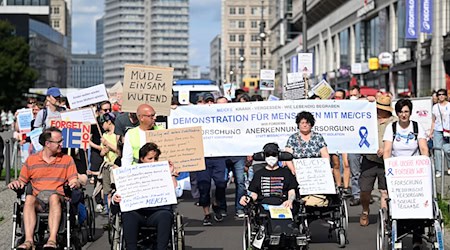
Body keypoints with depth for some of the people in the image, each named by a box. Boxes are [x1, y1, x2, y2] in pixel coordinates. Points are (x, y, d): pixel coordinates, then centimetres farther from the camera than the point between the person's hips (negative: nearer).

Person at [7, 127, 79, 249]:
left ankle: (52, 240, -50)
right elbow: (22, 181, 18)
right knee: (29, 198, -34)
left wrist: (75, 183, -17)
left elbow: (73, 181, 7)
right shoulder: (31, 160, 15)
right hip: (38, 199, 1)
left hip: (58, 197, -1)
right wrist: (16, 183, -5)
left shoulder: (67, 160, 14)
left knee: (54, 197, -37)